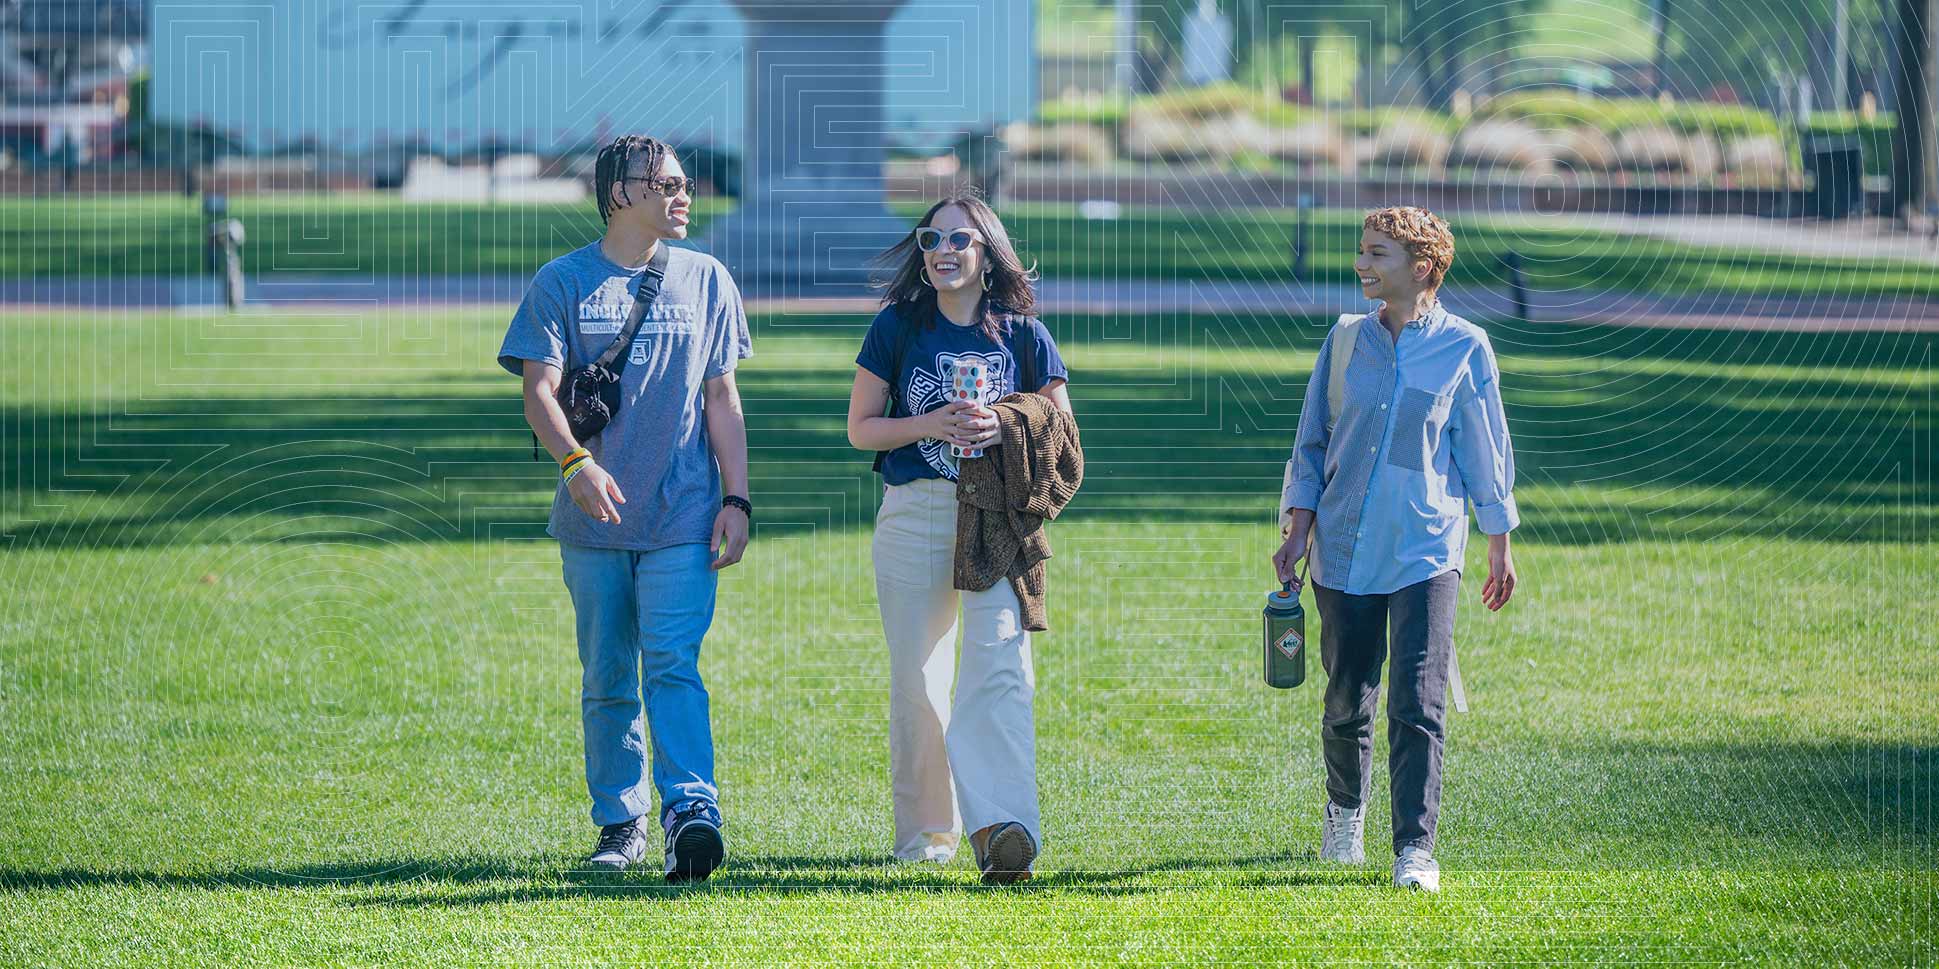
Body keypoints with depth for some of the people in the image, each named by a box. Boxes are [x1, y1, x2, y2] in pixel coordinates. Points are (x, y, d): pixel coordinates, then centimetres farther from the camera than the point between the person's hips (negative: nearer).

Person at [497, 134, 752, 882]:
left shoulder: (706, 280, 11)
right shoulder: (564, 282, 4)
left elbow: (721, 398, 12)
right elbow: (540, 388, -6)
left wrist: (736, 498, 2)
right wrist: (576, 461, -25)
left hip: (683, 517, 0)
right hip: (594, 517, 0)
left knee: (673, 665, -14)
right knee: (607, 680, 6)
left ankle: (691, 810, -24)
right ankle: (620, 822, 15)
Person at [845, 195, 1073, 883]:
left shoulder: (1023, 335, 7)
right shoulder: (898, 327, 7)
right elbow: (861, 428, 8)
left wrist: (1004, 430, -11)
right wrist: (929, 425, -10)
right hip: (914, 515, 1)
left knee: (999, 666, -17)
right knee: (917, 678, 4)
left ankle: (1002, 828, -29)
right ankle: (927, 829, 17)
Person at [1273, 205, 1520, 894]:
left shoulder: (1464, 347, 0)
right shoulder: (1345, 340, 8)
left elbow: (1485, 450, 6)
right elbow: (1313, 442, 14)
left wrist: (1500, 547, 9)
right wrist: (1298, 527, 5)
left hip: (1426, 549, -3)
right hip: (1345, 546, 3)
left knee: (1419, 704, -11)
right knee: (1346, 698, 10)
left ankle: (1415, 849, -11)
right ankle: (1344, 812, 34)